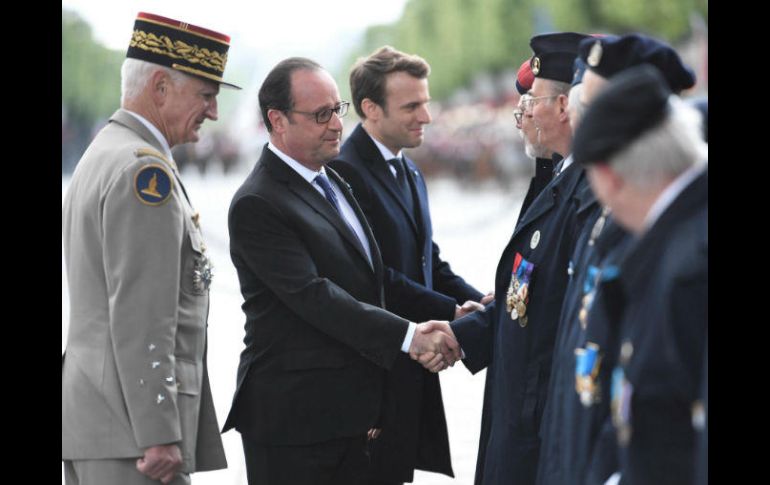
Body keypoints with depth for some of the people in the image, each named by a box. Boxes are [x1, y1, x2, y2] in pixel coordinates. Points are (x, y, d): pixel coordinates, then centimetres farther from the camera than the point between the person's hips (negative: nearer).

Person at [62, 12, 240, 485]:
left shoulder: (100, 157, 19)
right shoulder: (143, 169, -14)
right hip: (131, 427, -10)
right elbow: (140, 317, -20)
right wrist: (160, 436, -20)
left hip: (90, 414, 10)